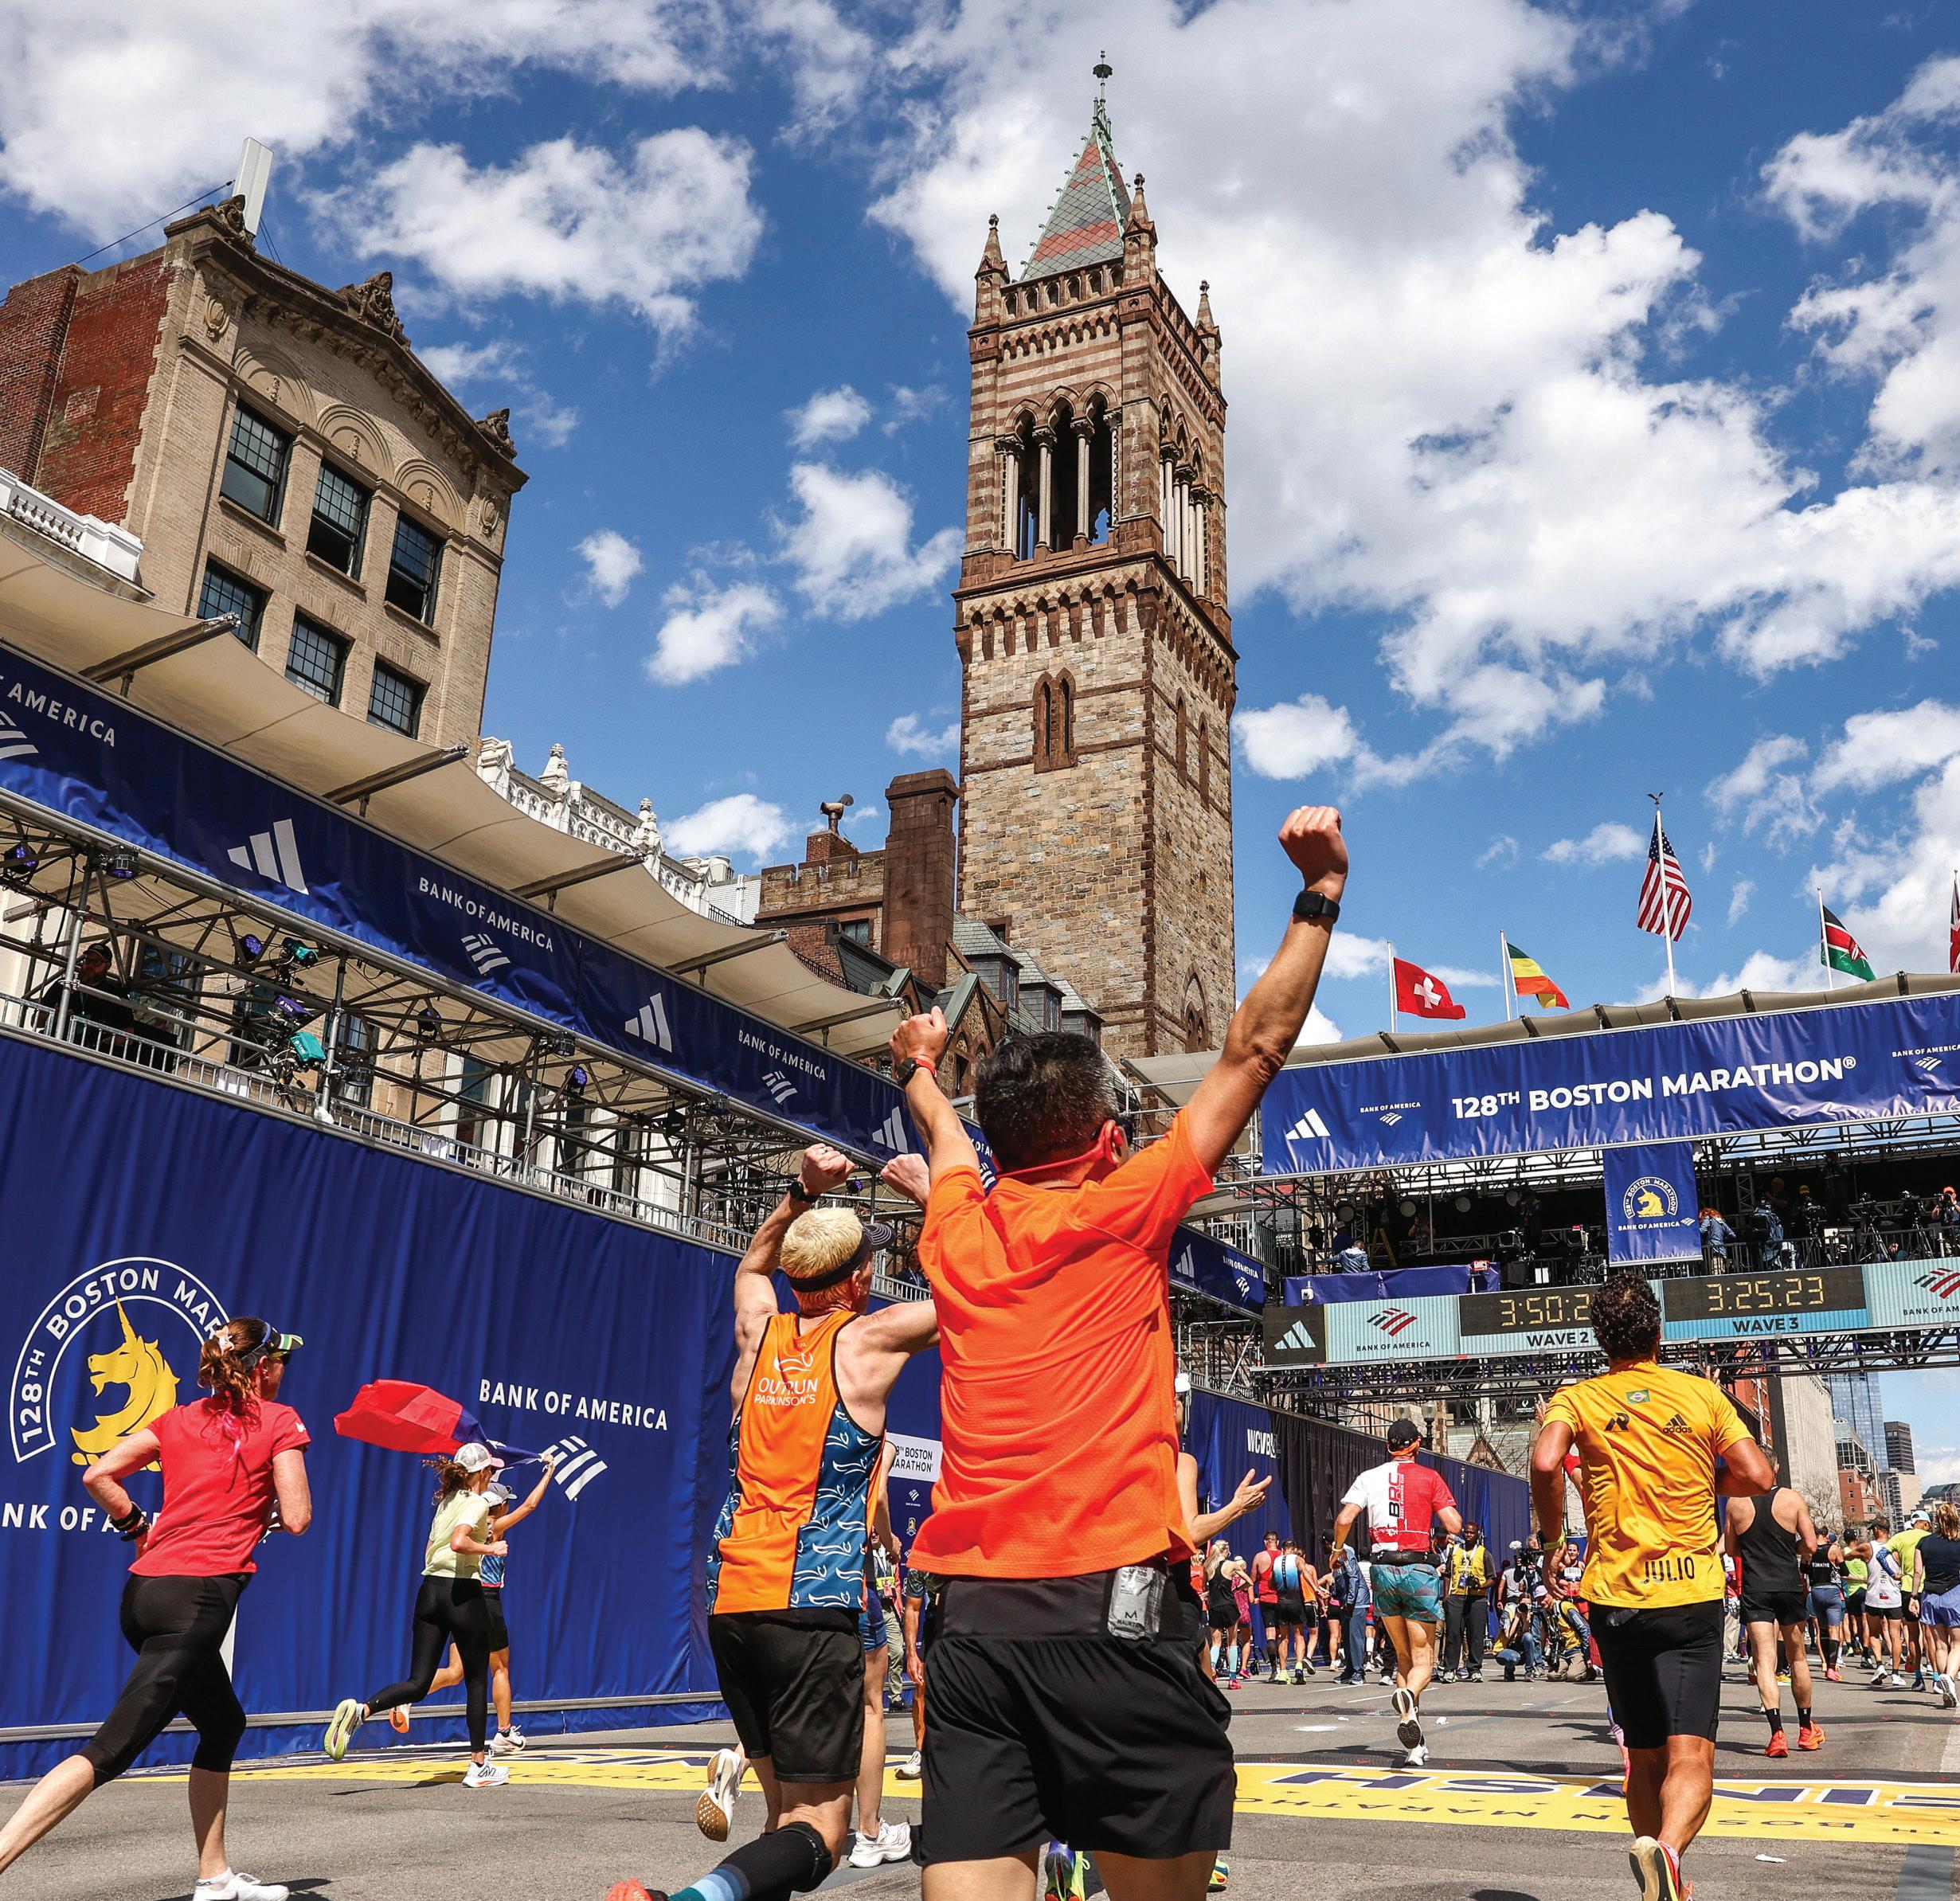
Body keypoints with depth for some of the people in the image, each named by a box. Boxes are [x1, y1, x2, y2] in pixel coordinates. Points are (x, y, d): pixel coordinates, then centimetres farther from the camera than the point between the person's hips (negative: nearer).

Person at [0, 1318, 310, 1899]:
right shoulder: (280, 1422, -1)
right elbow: (296, 1519, -5)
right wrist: (266, 1507, 16)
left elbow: (98, 1475, 9)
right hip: (198, 1597, -8)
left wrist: (137, 1528, 18)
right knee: (110, 1750, -11)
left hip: (143, 1589, 8)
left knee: (223, 1723, 23)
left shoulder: (180, 1419, 16)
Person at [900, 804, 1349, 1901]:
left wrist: (922, 1074, 55)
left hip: (971, 1614, 5)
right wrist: (1320, 895, 5)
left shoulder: (956, 1232, 10)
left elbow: (949, 1139, 34)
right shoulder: (1122, 1213, -4)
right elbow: (1255, 1051, -1)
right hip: (1111, 1603, -5)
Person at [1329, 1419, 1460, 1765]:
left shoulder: (1369, 1477, 5)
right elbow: (1454, 1526, -7)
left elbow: (1344, 1520, -5)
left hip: (1383, 1570, 3)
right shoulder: (1429, 1477, 0)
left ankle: (1415, 1746, 9)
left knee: (1403, 1656, 15)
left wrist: (1338, 1549, 14)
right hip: (1419, 1570, -3)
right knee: (1423, 1660, 1)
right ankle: (1408, 1696, -34)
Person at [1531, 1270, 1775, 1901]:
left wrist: (1552, 1535, -1)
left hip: (1617, 1597, 1)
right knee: (1691, 1754, -8)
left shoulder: (1578, 1399, 1)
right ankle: (1667, 1848, -35)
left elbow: (1545, 1462, -18)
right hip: (1693, 1595, -1)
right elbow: (1758, 1476, 1)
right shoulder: (1703, 1393, 3)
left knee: (1645, 1757, 16)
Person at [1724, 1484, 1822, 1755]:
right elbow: (1810, 1545, -5)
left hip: (1754, 1588, -1)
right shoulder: (1792, 1498, -6)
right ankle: (1806, 1730, 30)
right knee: (1797, 1658, 17)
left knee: (1764, 1661, -3)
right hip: (1789, 1586, 1)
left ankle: (1777, 1733, -17)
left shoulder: (1736, 1502, -3)